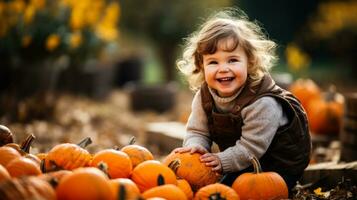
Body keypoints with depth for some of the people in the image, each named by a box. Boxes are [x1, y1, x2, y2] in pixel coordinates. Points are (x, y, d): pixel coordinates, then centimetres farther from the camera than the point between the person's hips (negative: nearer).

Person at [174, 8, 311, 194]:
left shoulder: (263, 103, -33)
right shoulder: (204, 95, -12)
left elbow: (251, 147, -29)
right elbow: (197, 131, -7)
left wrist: (222, 161, -31)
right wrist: (195, 147, -28)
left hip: (279, 164, -6)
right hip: (244, 162, 7)